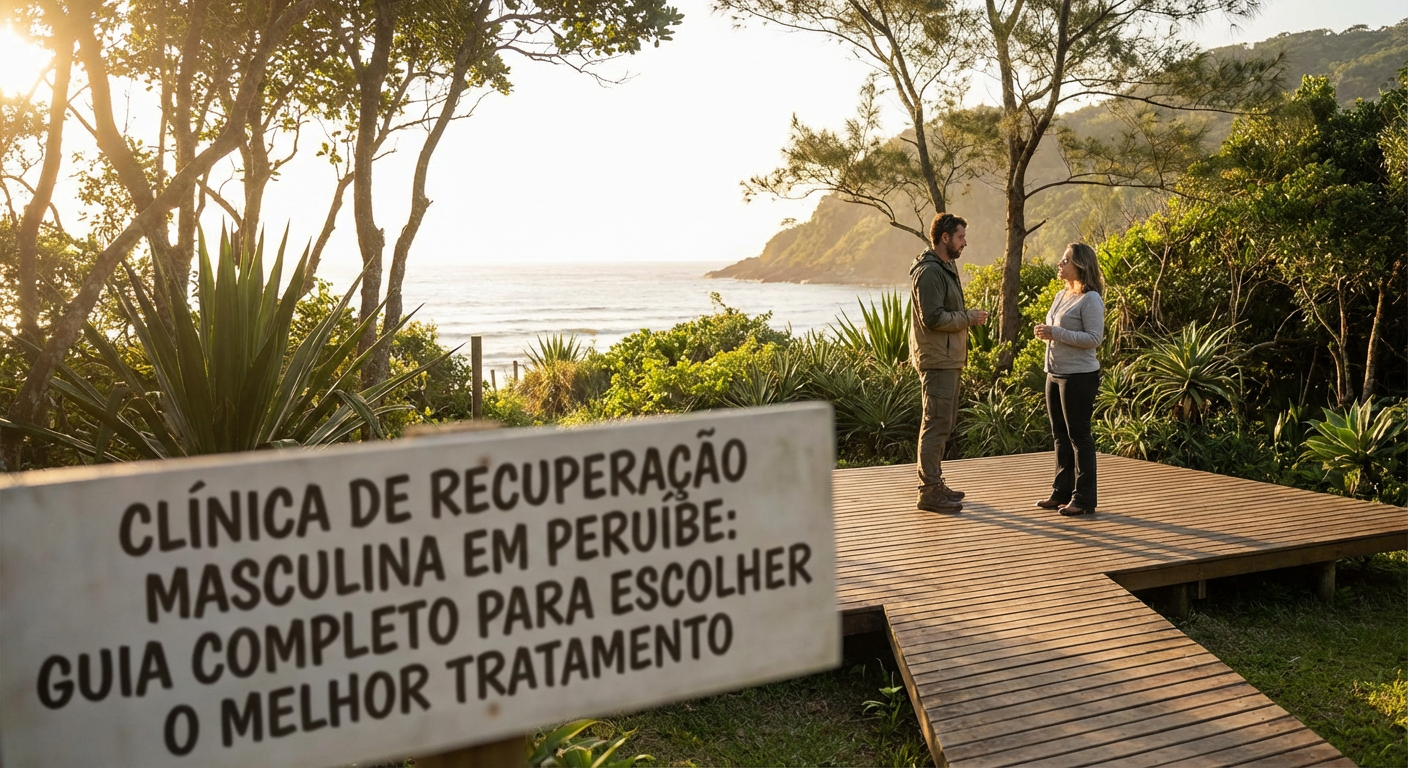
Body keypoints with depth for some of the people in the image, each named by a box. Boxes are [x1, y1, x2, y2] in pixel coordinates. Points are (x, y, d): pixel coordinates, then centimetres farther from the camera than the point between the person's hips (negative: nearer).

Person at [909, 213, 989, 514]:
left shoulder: (945, 268, 18)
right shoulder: (929, 272, -16)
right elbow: (932, 318, -23)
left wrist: (968, 317, 10)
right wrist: (968, 317, -15)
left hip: (948, 359, 11)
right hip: (937, 360, -11)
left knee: (944, 423, 16)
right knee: (937, 424, -9)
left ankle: (934, 483, 25)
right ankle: (929, 492, -6)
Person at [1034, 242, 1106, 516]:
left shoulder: (1090, 299, -13)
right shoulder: (1061, 296, 13)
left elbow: (1094, 338, -19)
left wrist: (1056, 333, -22)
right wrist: (1044, 333, 1)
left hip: (1079, 376, -9)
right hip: (1055, 374, 9)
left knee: (1079, 436, -3)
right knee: (1060, 436, 13)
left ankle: (1083, 498, 4)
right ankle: (1061, 493, 22)